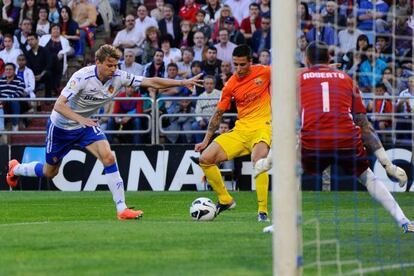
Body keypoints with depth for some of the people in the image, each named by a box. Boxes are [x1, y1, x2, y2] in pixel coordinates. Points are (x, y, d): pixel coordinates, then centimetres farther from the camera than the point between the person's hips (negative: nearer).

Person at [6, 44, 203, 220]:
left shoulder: (119, 77, -19)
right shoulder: (82, 77, -31)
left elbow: (151, 82, -19)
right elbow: (59, 105, -35)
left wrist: (183, 82, -28)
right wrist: (80, 119, -51)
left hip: (87, 124, 4)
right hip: (61, 126, -4)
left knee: (108, 157, -21)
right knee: (50, 172, 13)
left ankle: (122, 209, -21)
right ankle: (15, 169, 45)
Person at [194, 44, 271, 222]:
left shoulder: (264, 72, -6)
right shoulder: (230, 85, 1)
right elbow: (218, 114, 9)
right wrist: (206, 140, 6)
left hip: (262, 126, -4)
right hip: (240, 130, 4)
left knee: (258, 158, -35)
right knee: (205, 159, -6)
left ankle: (263, 211, -29)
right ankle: (225, 200, 12)